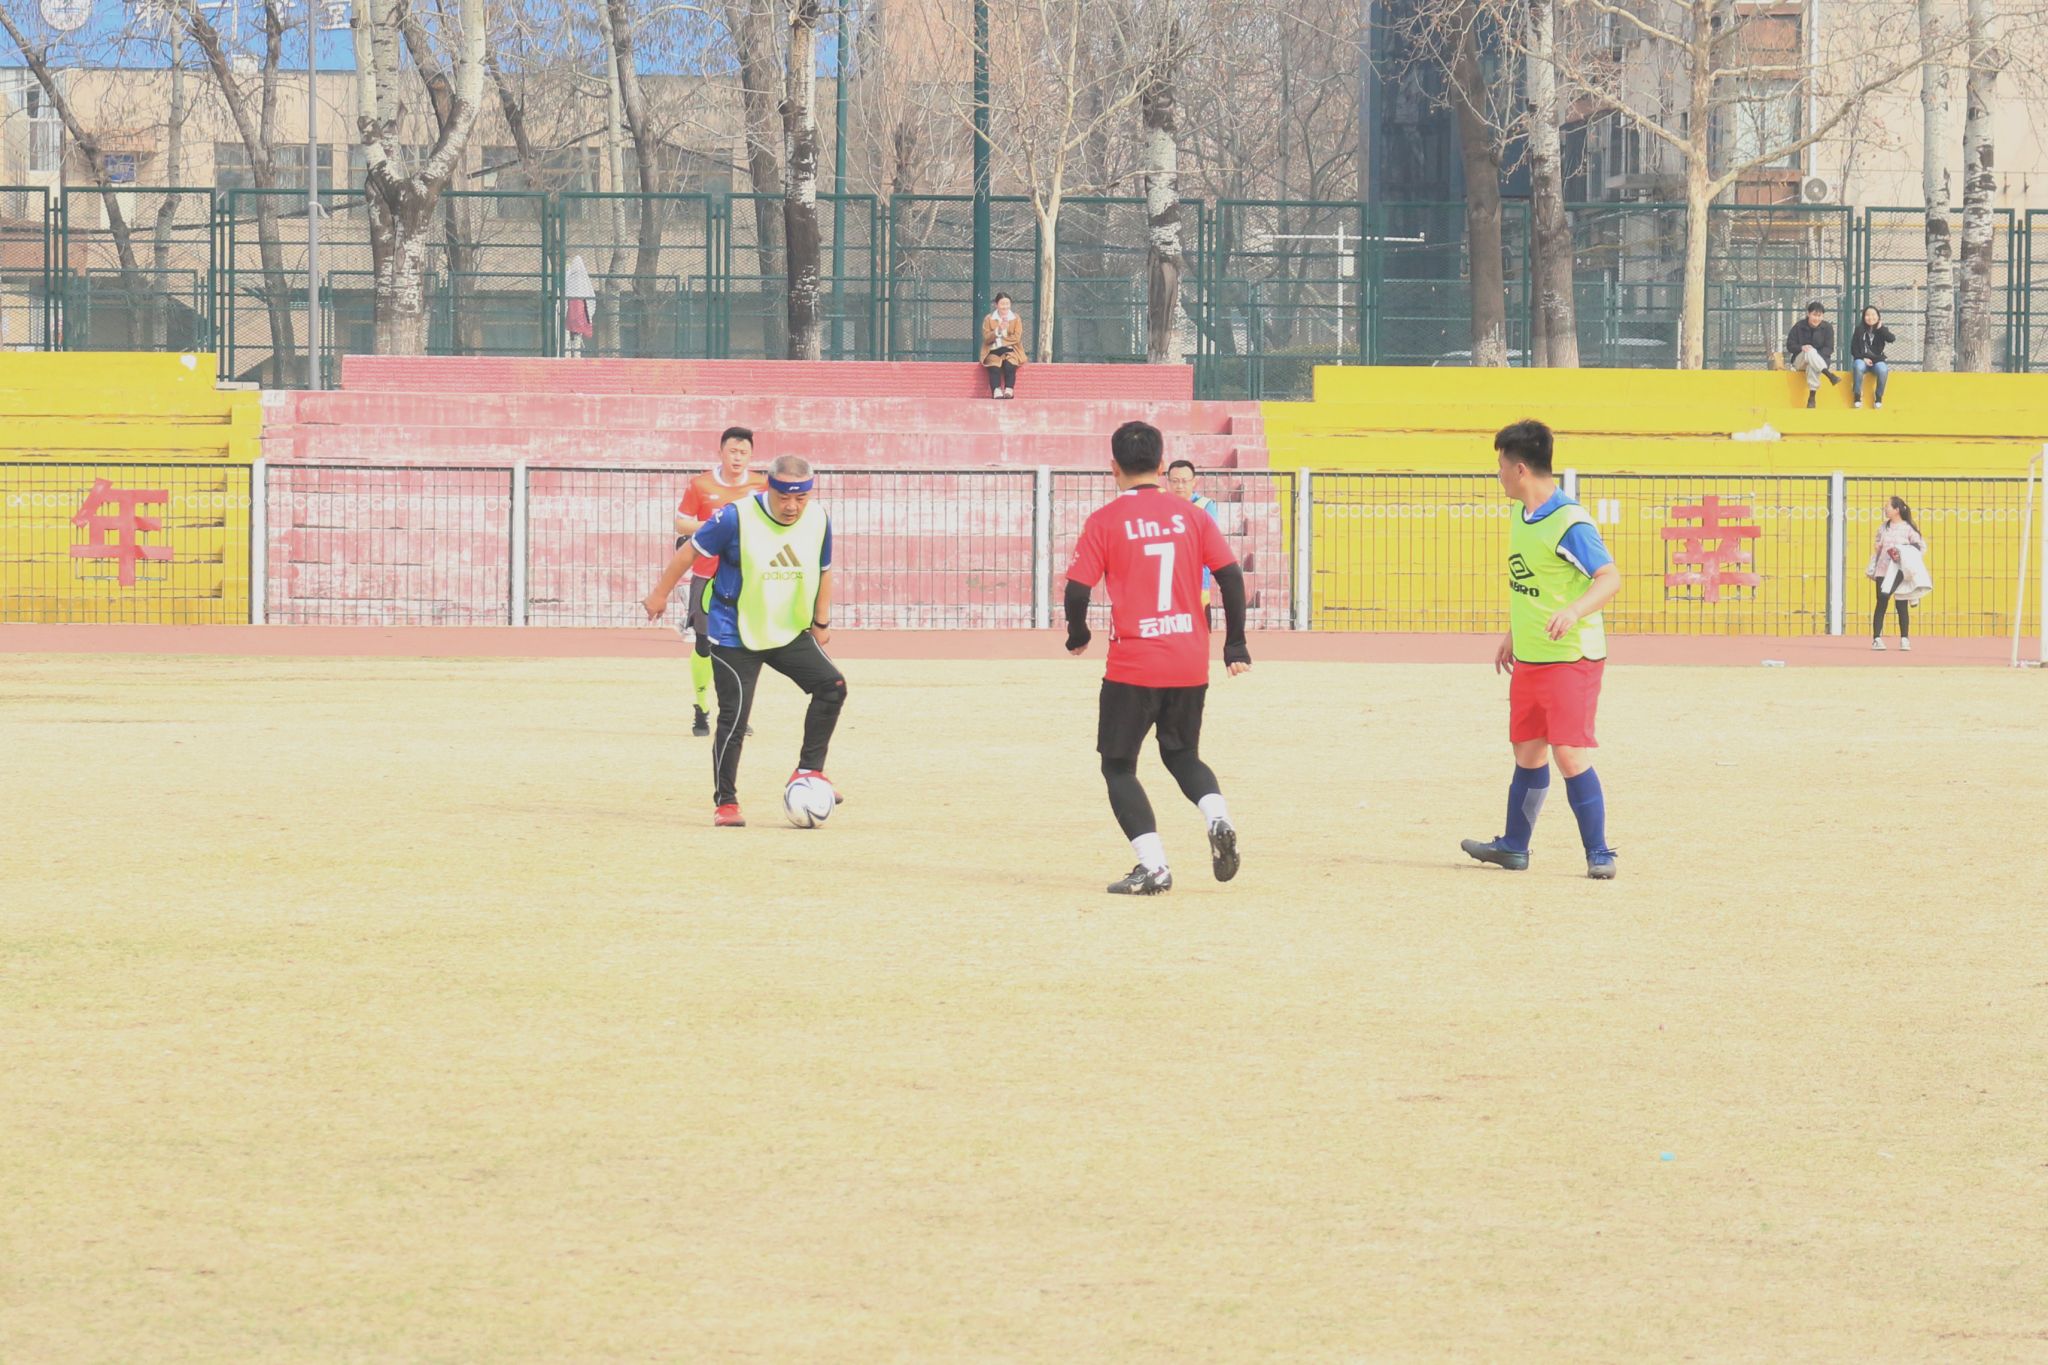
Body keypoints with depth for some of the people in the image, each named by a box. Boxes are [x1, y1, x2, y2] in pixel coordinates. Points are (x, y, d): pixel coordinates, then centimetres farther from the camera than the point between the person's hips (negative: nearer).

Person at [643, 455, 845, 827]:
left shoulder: (819, 522, -4)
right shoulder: (737, 517, -19)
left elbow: (822, 572, 13)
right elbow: (690, 552, -8)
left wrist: (821, 622, 14)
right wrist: (660, 595, -1)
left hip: (790, 634, 5)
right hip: (734, 637, -5)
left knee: (832, 685, -11)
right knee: (734, 717, -8)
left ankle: (809, 771, 0)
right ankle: (724, 803, 5)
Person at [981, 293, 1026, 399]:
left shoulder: (1016, 319, 9)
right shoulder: (988, 319, 8)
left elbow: (1017, 338, 0)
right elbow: (986, 338, -2)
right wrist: (998, 330, -15)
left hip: (1010, 350, 0)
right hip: (993, 351, 0)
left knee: (1009, 365, -32)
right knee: (994, 367, -31)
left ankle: (1009, 392, -38)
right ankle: (997, 393, -44)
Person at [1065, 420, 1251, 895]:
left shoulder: (1105, 521, -5)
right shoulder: (1190, 516, 5)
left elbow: (1077, 589, -8)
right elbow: (1231, 577, 0)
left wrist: (1078, 636, 11)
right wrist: (1235, 644, 8)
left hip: (1133, 665, -4)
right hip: (1190, 662, 4)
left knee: (1118, 765, 8)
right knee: (1182, 753, 23)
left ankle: (1153, 867, -6)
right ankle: (1218, 818, -5)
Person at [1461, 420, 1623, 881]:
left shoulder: (1569, 523, -17)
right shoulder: (1520, 518, 11)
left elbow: (1610, 577, -22)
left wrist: (1573, 612, -37)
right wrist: (1512, 636, 26)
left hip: (1572, 658, -9)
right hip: (1529, 659, 9)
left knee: (1571, 754, -10)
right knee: (1527, 753, 15)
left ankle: (1598, 854, -3)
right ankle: (1513, 847, 25)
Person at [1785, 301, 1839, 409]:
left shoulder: (1827, 327, -1)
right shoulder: (1799, 326, -1)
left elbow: (1829, 349, -5)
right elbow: (1790, 345, -1)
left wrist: (1816, 356, -24)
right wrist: (1801, 348, -23)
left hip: (1820, 359, -1)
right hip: (1799, 362, 1)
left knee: (1812, 366, -41)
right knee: (1810, 351, -37)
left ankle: (1812, 397, -45)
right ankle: (1829, 374, -52)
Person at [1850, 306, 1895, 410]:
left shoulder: (1882, 330, 5)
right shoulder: (1859, 329, 4)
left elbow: (1891, 339, -15)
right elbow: (1853, 348, 3)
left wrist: (1880, 328, -15)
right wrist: (1863, 358, -11)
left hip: (1877, 360, 0)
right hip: (1862, 359, 0)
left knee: (1883, 370, -34)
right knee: (1858, 367, -37)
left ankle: (1879, 398, -17)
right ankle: (1857, 397, -24)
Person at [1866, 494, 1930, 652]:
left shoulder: (1908, 528, -1)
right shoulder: (1883, 527, 11)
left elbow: (1922, 546, 0)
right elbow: (1877, 548, 15)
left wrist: (1912, 559, -15)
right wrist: (1871, 569, 8)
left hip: (1901, 572, -3)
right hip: (1883, 571, 3)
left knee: (1902, 605, 1)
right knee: (1881, 603, -3)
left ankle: (1904, 639, 6)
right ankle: (1877, 639, -4)